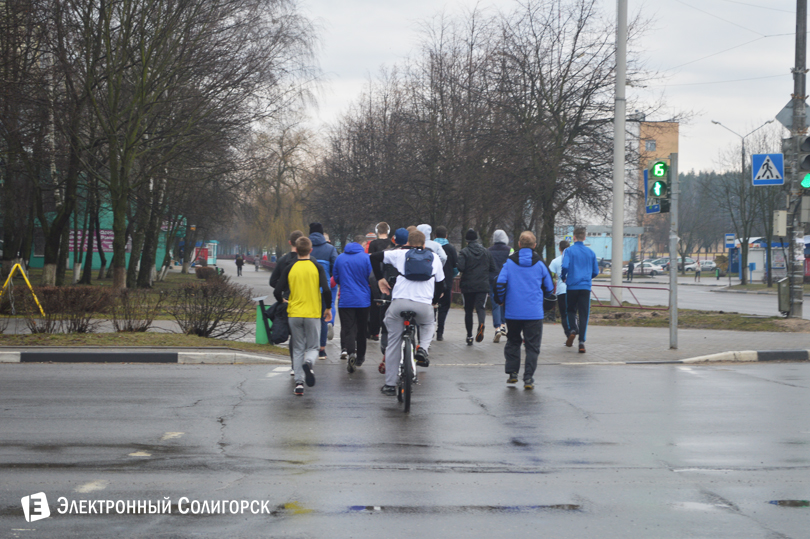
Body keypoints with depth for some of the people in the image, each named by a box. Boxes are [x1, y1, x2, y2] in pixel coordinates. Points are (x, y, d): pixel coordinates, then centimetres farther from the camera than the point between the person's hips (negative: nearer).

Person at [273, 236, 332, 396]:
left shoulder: (290, 268, 0)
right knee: (312, 347, 10)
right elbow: (326, 290, -12)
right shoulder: (317, 267, -4)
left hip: (294, 314, 1)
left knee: (298, 349, 11)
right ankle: (308, 363, -23)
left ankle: (299, 382, 2)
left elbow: (277, 292, -3)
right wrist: (328, 308, 3)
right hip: (313, 313, -1)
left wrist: (283, 302, 19)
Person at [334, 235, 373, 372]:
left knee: (347, 328, -3)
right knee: (361, 328, 14)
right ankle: (360, 357, 25)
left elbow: (336, 278, 11)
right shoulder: (365, 257, -7)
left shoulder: (340, 258, 2)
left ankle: (350, 351, -27)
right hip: (363, 299, -1)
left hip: (345, 299, 1)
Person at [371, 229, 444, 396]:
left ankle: (390, 384, 13)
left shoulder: (400, 254, 10)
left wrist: (380, 278, 17)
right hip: (424, 305, 1)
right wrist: (434, 301, 33)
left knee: (393, 344, 12)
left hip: (399, 302, -1)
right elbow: (440, 284, 16)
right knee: (428, 325, 35)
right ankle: (423, 348, 5)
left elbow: (374, 257, 7)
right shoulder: (434, 258, 15)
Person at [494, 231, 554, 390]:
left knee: (513, 341, 18)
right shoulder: (539, 264, 1)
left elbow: (499, 283, -8)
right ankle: (528, 378, -3)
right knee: (532, 346, 3)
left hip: (512, 312, 1)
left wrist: (500, 300, 10)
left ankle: (512, 373, 16)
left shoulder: (509, 262, -1)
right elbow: (549, 288, 9)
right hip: (534, 313, -1)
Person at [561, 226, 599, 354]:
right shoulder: (591, 252, 7)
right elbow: (595, 272, 9)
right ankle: (582, 342, -6)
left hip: (572, 286, -2)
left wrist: (563, 277, 3)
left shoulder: (569, 251, -4)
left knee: (571, 310, 17)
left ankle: (573, 330, -9)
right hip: (585, 287, 2)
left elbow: (565, 266, -16)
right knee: (583, 314, 2)